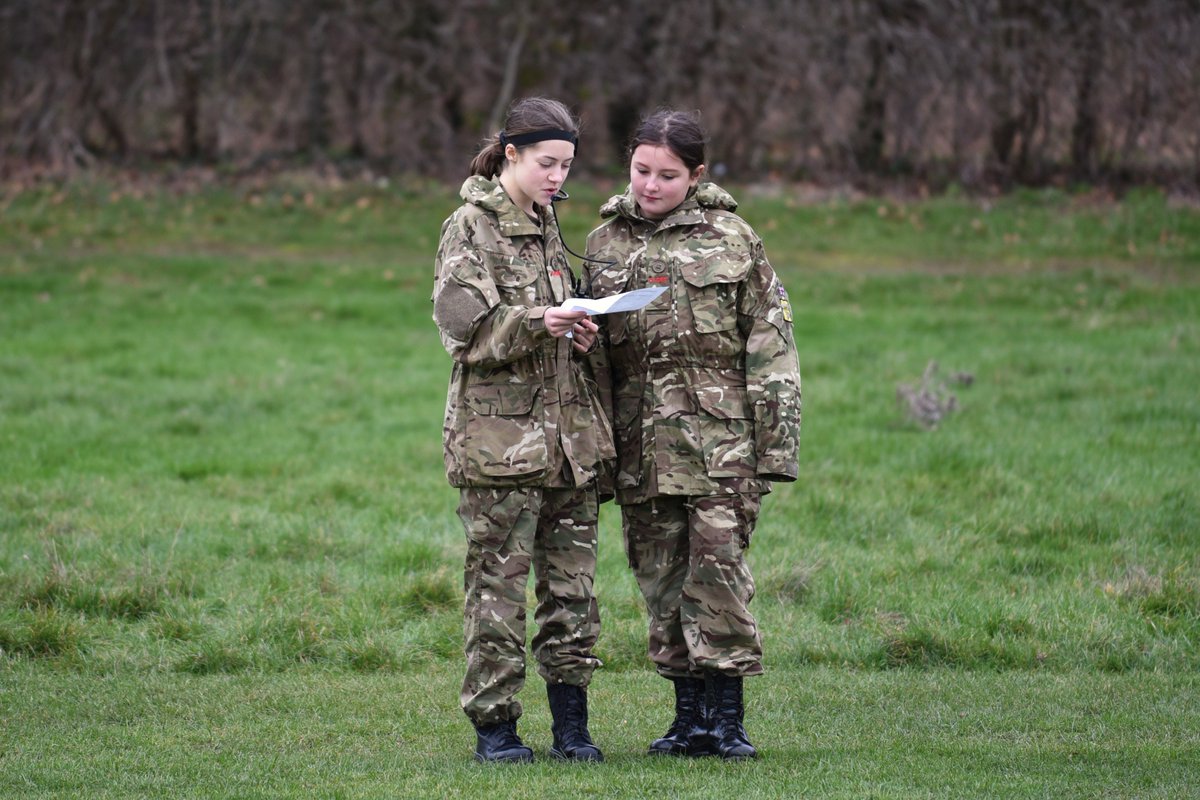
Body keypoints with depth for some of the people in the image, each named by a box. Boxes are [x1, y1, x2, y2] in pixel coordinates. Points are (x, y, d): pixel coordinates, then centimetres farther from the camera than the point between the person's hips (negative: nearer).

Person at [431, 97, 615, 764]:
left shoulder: (549, 227, 15)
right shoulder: (470, 228, -5)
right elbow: (466, 330, -12)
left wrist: (583, 333, 2)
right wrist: (536, 325, -26)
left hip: (568, 431, 6)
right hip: (499, 437, -6)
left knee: (572, 584, 6)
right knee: (499, 584, -4)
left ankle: (572, 723, 13)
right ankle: (494, 724, 4)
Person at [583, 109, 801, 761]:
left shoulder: (732, 240, 2)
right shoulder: (604, 243, 11)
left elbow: (770, 346, 1)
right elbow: (592, 355, 14)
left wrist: (774, 448, -5)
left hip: (719, 440, -3)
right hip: (641, 447, 3)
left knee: (718, 571, -9)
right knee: (661, 580, 5)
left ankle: (727, 715, -2)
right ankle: (690, 717, 13)